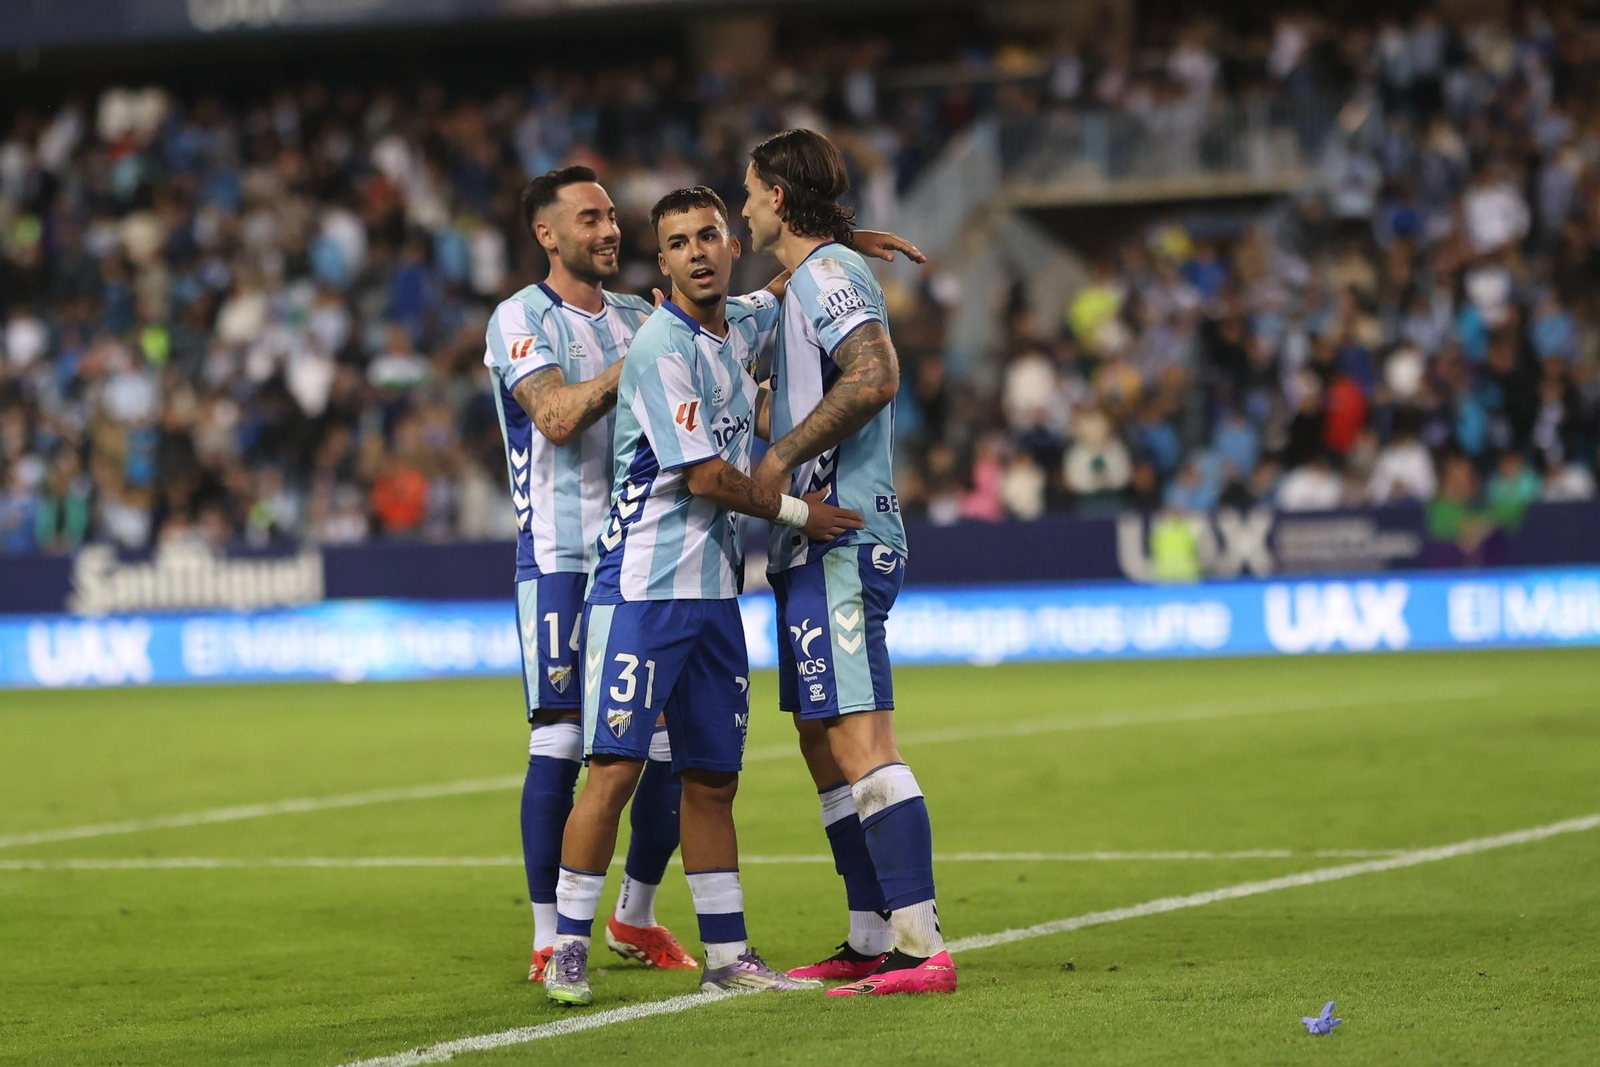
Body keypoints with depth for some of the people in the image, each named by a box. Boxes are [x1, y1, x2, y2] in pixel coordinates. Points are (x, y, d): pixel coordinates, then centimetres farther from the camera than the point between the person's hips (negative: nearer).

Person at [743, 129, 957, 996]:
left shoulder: (826, 272, -10)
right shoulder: (806, 281, 22)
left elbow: (875, 376, -25)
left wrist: (781, 457, -21)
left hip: (837, 541, -11)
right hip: (816, 546, 11)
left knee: (861, 744, -16)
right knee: (825, 746, 13)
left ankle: (922, 948, -20)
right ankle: (872, 939, 16)